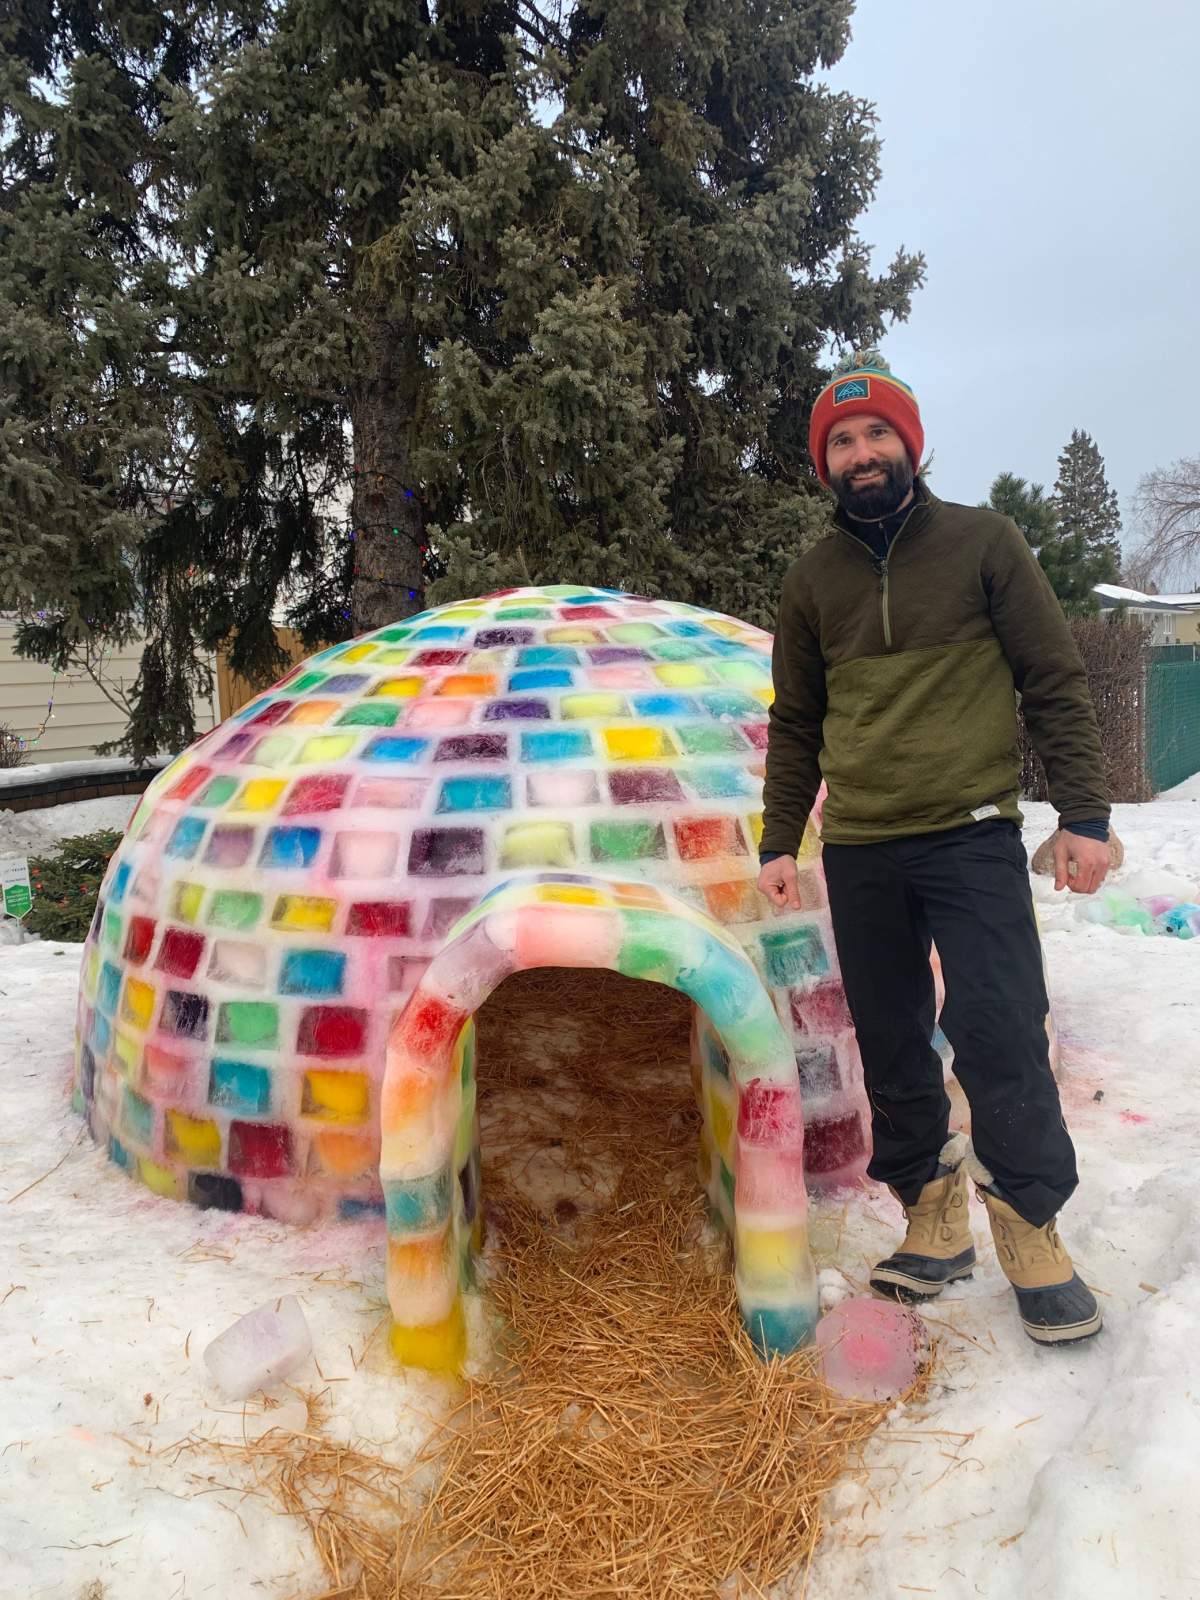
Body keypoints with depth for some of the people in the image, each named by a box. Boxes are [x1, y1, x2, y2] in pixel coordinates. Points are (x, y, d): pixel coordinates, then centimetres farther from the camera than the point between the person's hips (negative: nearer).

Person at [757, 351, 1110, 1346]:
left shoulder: (983, 544, 3)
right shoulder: (813, 582, 11)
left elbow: (1055, 682, 2)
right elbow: (795, 725, 15)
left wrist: (1085, 812, -4)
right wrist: (780, 840, 10)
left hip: (973, 838, -3)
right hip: (859, 853, 3)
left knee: (1000, 1034, -7)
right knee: (892, 1048, 7)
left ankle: (1030, 1227, 13)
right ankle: (933, 1220, 22)